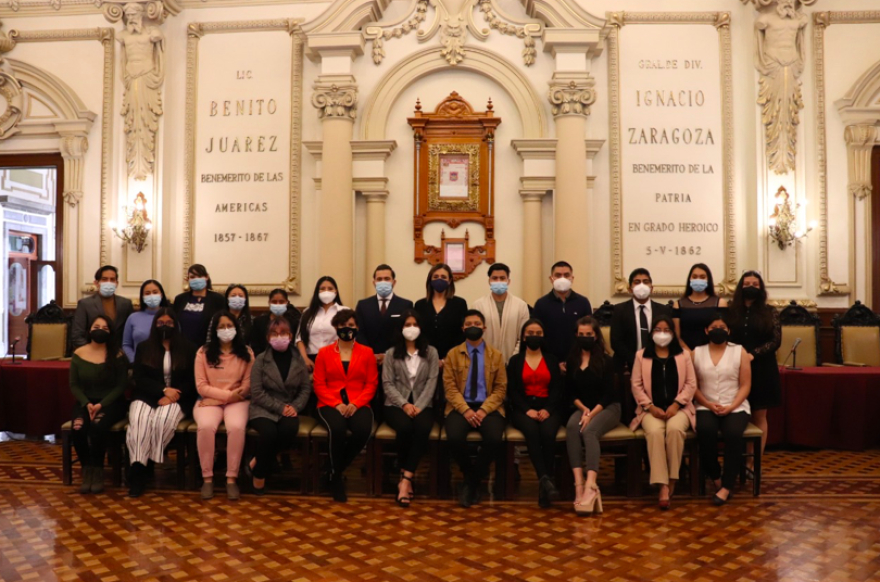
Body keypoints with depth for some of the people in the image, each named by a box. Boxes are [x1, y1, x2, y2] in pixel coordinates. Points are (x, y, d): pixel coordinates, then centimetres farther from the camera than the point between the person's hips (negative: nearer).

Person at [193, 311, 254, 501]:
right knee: (206, 427, -32)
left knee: (237, 427, -32)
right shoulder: (203, 352, 2)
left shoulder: (246, 352, 5)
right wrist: (227, 394, -11)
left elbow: (248, 383, 4)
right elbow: (201, 386, -2)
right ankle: (207, 478, -17)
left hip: (237, 402, 0)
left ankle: (231, 479, -21)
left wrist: (237, 395, -16)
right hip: (209, 401, 0)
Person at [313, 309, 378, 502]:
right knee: (337, 429, -35)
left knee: (363, 430, -32)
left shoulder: (367, 353, 10)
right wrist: (337, 404, -12)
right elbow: (319, 384, 3)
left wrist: (356, 404, -12)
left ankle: (336, 470, -7)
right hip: (331, 404, -1)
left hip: (358, 405, 1)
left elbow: (372, 384, 4)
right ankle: (336, 476, -10)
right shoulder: (324, 353, 9)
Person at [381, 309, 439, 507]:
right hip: (396, 405, 0)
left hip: (422, 405, 0)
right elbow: (388, 384, 2)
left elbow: (432, 382, 2)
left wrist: (419, 406, -14)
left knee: (422, 428, -34)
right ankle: (406, 477, -18)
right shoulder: (391, 353, 12)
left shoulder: (431, 352, 12)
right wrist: (404, 404, -15)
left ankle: (405, 479, -33)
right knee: (405, 427, -34)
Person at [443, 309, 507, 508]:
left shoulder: (496, 355, 10)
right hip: (460, 406, 0)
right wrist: (465, 410, -16)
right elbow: (450, 387, 0)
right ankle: (472, 476, 0)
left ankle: (472, 481, -5)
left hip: (488, 407, 0)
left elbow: (501, 388, 4)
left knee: (494, 439, -30)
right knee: (454, 438, -31)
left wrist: (484, 410, -13)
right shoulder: (452, 354, 8)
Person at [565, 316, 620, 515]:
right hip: (583, 408, 3)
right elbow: (569, 390, 8)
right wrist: (583, 409, -8)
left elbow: (608, 393, -9)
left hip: (607, 407, -3)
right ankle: (579, 484, -42)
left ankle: (590, 486, -46)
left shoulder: (606, 360, -3)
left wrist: (592, 414, -20)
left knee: (588, 431, -35)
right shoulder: (572, 359, 8)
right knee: (571, 427, -32)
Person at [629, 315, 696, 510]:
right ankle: (663, 485, -32)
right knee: (655, 432, -33)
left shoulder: (684, 355, 12)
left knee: (675, 429, -34)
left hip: (678, 408, 0)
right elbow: (637, 385, 4)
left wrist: (676, 405, -10)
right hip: (652, 409, 0)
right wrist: (651, 407, -10)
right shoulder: (641, 355, 11)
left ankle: (672, 479, -20)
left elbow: (691, 384, 4)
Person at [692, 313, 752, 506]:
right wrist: (709, 405, -11)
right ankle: (715, 477, -10)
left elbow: (745, 385, 1)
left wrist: (731, 407, -13)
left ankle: (727, 486, -21)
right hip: (706, 407, 1)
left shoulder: (739, 351, 6)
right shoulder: (696, 353, 8)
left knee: (733, 434, -32)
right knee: (705, 431, -32)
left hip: (735, 408, 0)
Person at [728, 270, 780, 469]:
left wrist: (753, 354, -16)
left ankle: (754, 464, 8)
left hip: (761, 369, 0)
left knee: (759, 417, 3)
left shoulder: (770, 313, 3)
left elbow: (776, 340, -5)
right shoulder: (731, 311, 6)